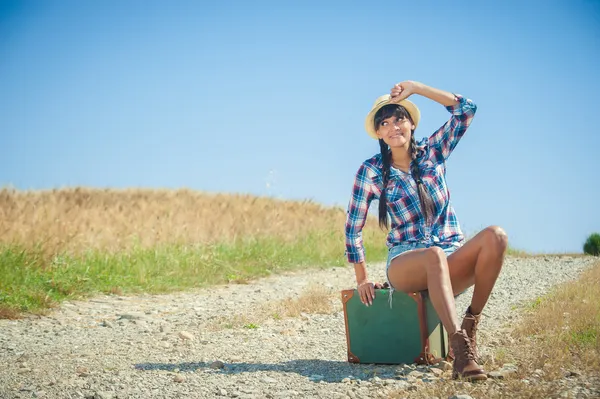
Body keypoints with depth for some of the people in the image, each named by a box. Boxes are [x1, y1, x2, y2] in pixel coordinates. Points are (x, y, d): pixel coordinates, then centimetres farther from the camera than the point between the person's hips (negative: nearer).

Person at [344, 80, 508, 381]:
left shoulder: (432, 152, 8)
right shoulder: (372, 171, 2)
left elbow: (465, 109, -1)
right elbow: (353, 227, 5)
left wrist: (414, 87, -4)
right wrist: (362, 279, 1)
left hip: (453, 260, 3)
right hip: (405, 263, -3)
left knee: (495, 236, -29)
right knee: (435, 255, -40)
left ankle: (471, 323, -20)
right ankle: (459, 346, -50)